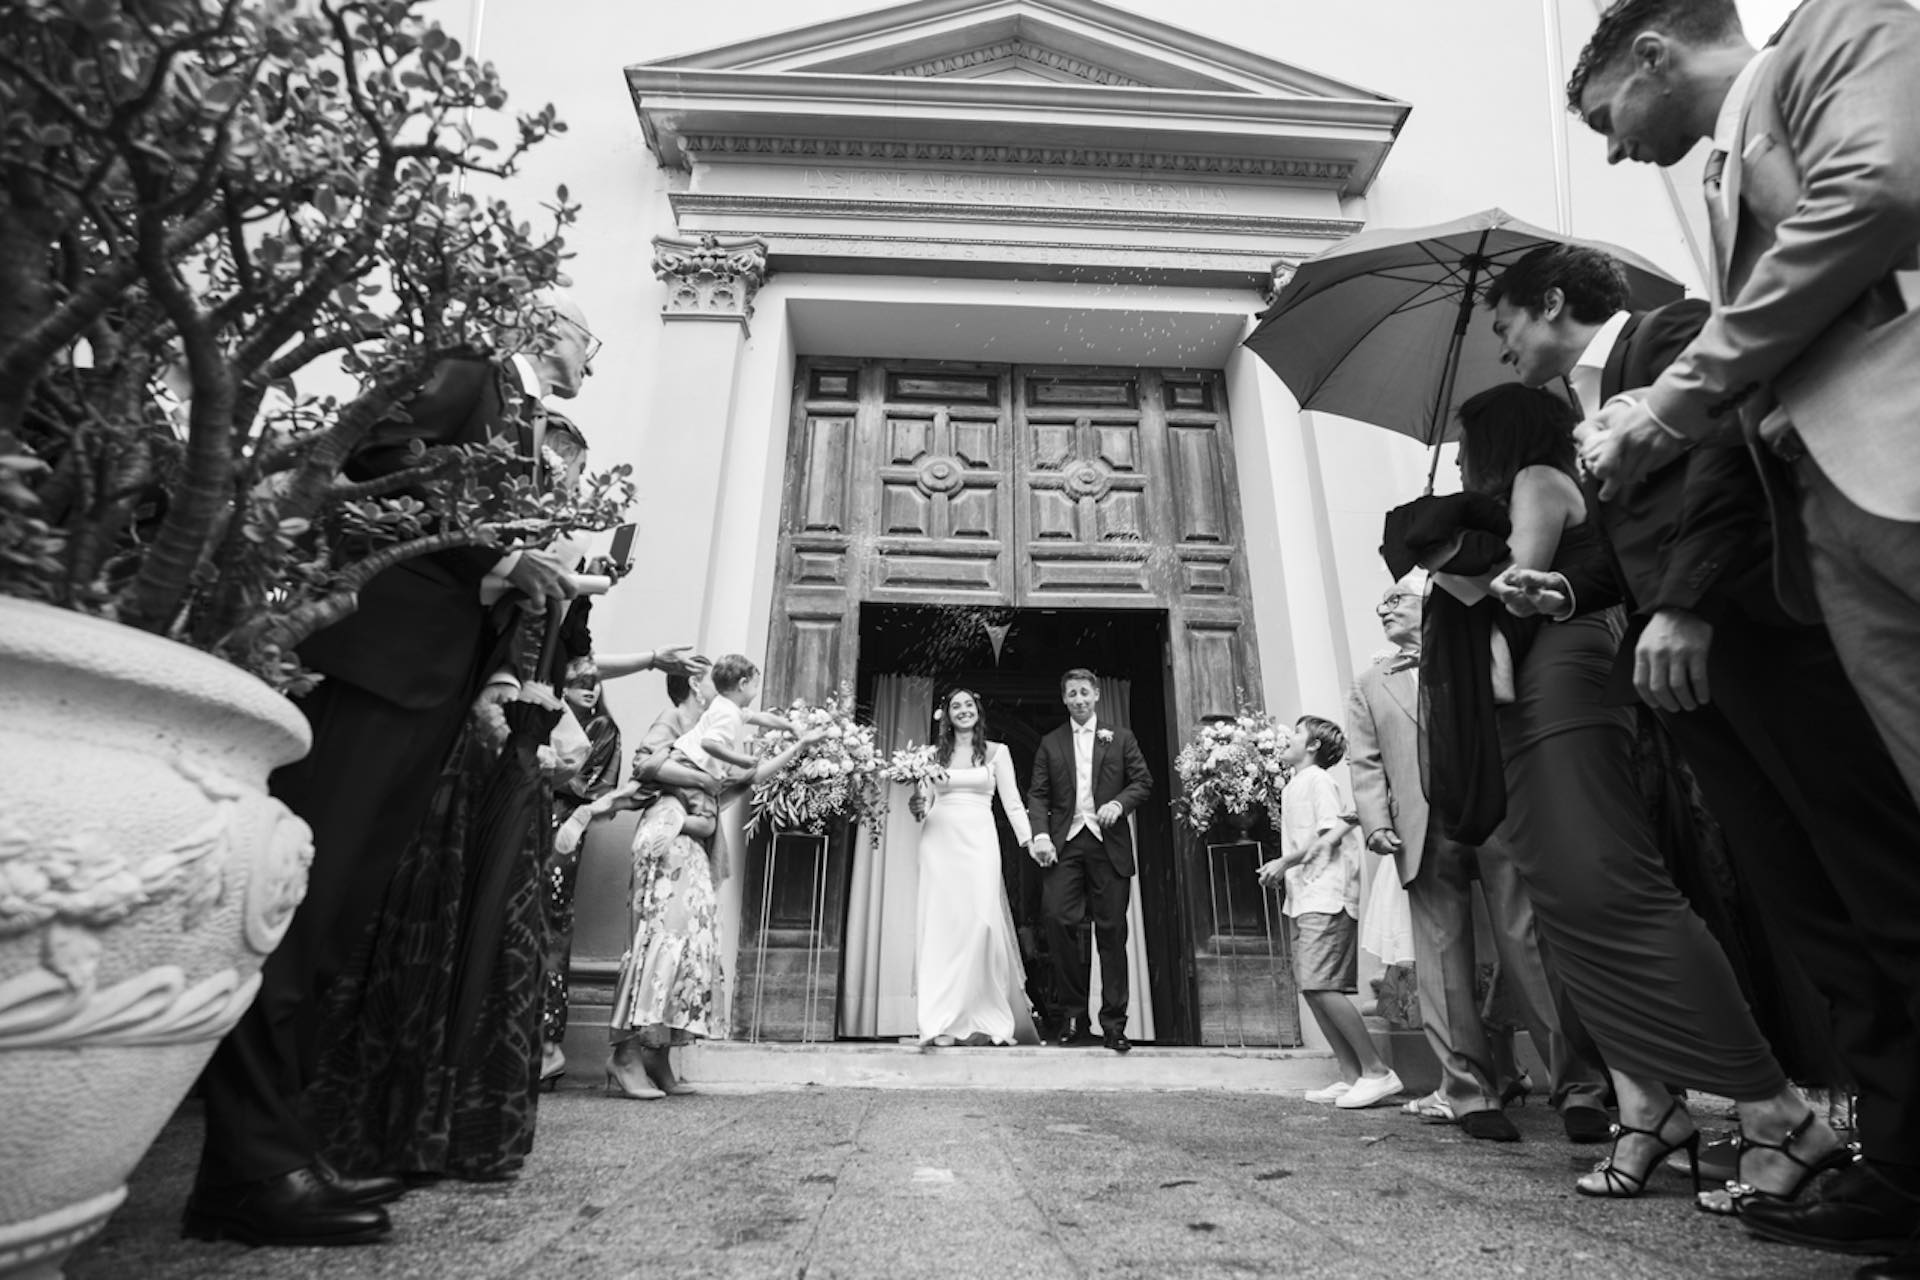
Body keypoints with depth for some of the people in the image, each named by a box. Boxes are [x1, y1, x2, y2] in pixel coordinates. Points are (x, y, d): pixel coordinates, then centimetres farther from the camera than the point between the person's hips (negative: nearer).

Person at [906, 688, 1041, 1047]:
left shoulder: (996, 751, 9)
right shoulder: (933, 753, 12)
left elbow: (1012, 802, 5)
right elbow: (924, 801, 13)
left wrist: (1029, 840, -6)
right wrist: (918, 809, -10)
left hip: (978, 842, -1)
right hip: (939, 842, 1)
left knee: (981, 920, -9)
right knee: (941, 923, -3)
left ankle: (984, 1020, 1)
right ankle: (943, 1022, 1)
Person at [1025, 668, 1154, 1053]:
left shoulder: (1121, 738, 13)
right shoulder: (1050, 744, 15)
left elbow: (1143, 781, 8)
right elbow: (1037, 795, 8)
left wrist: (1119, 803, -11)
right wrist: (1040, 835, -8)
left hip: (1109, 844, 0)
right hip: (1065, 844, 1)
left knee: (1112, 932, 0)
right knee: (1059, 921, -10)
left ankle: (1113, 1023, 9)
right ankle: (1074, 1013, 5)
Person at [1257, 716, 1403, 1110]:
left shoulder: (1316, 779, -7)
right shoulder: (1292, 787, 19)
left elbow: (1330, 835, -15)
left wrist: (1285, 862, -13)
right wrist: (1282, 869, 6)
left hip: (1325, 896, -9)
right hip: (1305, 899, 9)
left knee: (1321, 984, -14)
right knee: (1310, 988, 7)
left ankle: (1377, 1071, -5)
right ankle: (1351, 1076, 12)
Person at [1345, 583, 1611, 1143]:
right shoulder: (1369, 685, 20)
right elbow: (1364, 764, 10)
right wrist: (1376, 822, -2)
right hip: (1424, 829, 1)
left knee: (1528, 945, -4)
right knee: (1443, 964, 0)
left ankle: (1578, 1086, 7)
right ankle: (1471, 1094, 8)